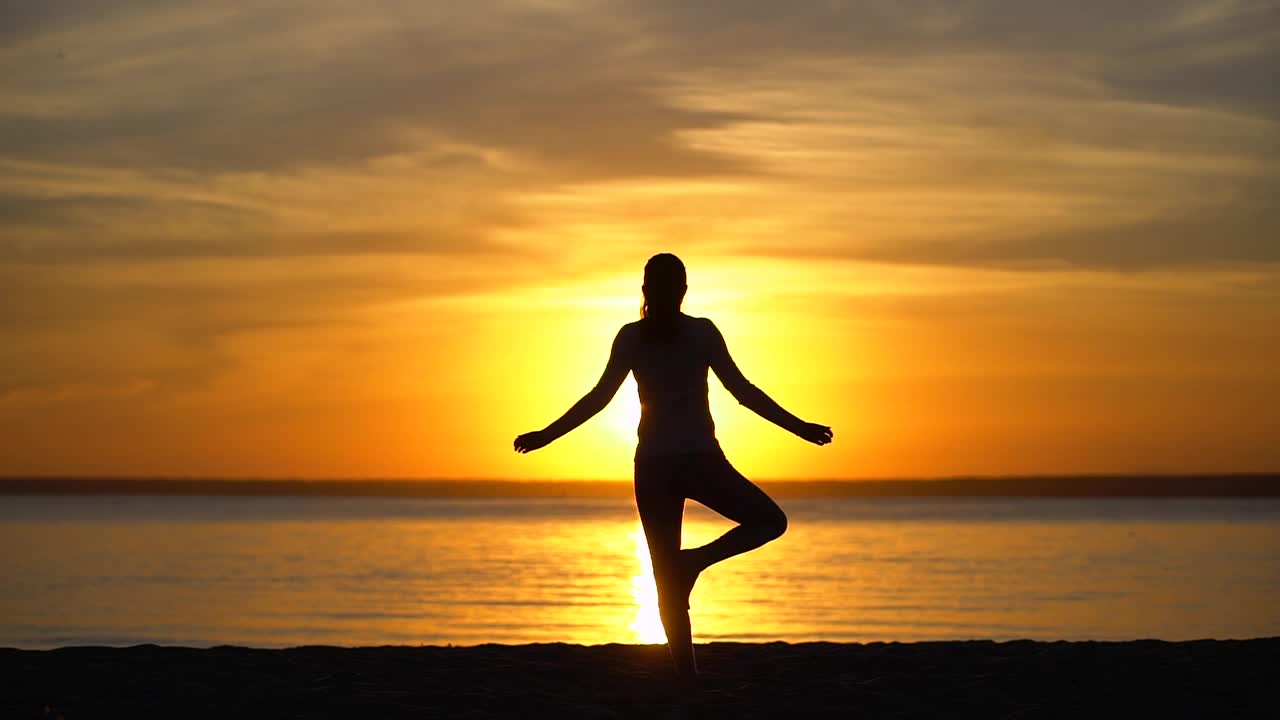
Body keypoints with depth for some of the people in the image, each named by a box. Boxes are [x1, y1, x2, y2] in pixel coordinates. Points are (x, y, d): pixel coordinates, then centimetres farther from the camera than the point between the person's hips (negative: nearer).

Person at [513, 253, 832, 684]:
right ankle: (697, 559, -6)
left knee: (667, 580, 9)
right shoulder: (702, 332, -3)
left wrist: (545, 436, 5)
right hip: (701, 461, -3)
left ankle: (687, 674, 3)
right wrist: (799, 427, 3)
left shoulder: (631, 337, 0)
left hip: (652, 466, 3)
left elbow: (599, 398, -3)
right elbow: (743, 392, -4)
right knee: (770, 521, 15)